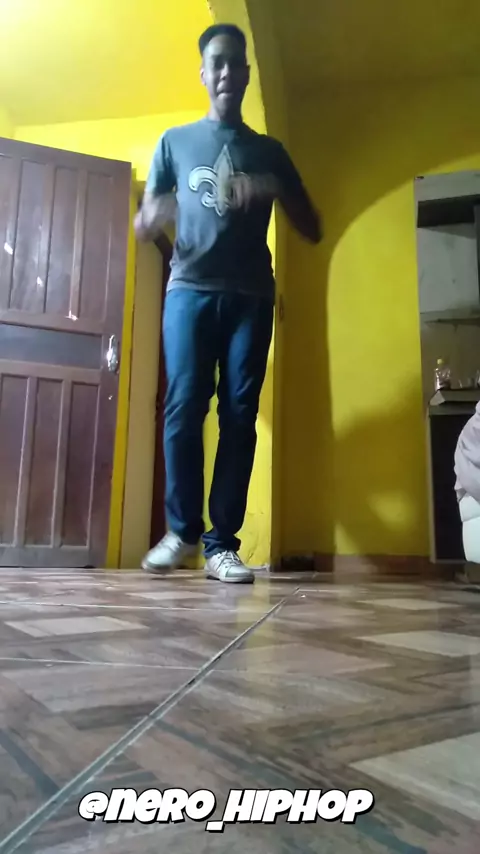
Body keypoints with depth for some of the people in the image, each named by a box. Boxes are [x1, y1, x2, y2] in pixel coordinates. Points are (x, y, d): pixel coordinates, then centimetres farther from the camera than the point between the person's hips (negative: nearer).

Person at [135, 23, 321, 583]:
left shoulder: (269, 152, 19)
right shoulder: (174, 142, 18)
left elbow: (312, 230, 14)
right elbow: (142, 228, 12)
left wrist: (275, 192, -6)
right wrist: (152, 218, -14)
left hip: (251, 296, 1)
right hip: (190, 290, 0)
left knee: (240, 415, -8)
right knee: (184, 407, -13)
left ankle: (222, 544, -4)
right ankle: (183, 531, 1)